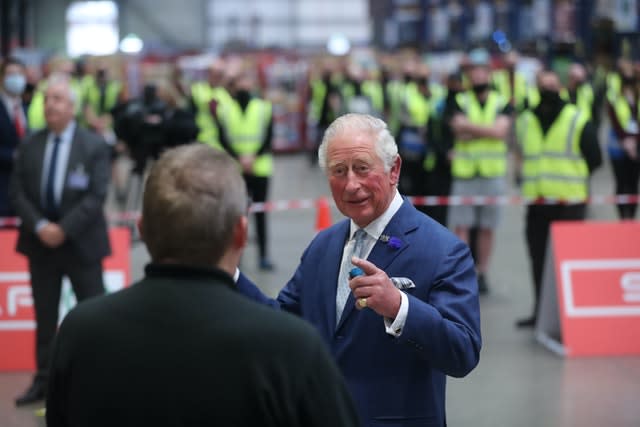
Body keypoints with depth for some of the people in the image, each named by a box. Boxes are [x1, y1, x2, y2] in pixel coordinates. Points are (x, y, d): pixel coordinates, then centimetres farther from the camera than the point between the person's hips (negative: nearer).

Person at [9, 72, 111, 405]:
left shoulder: (94, 146, -6)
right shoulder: (30, 146, 5)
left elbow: (96, 196, -13)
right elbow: (17, 192, 1)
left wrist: (64, 229, -20)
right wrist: (39, 226, -14)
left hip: (81, 242, -3)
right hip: (39, 241, 4)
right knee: (45, 316, 10)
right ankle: (43, 380, 17)